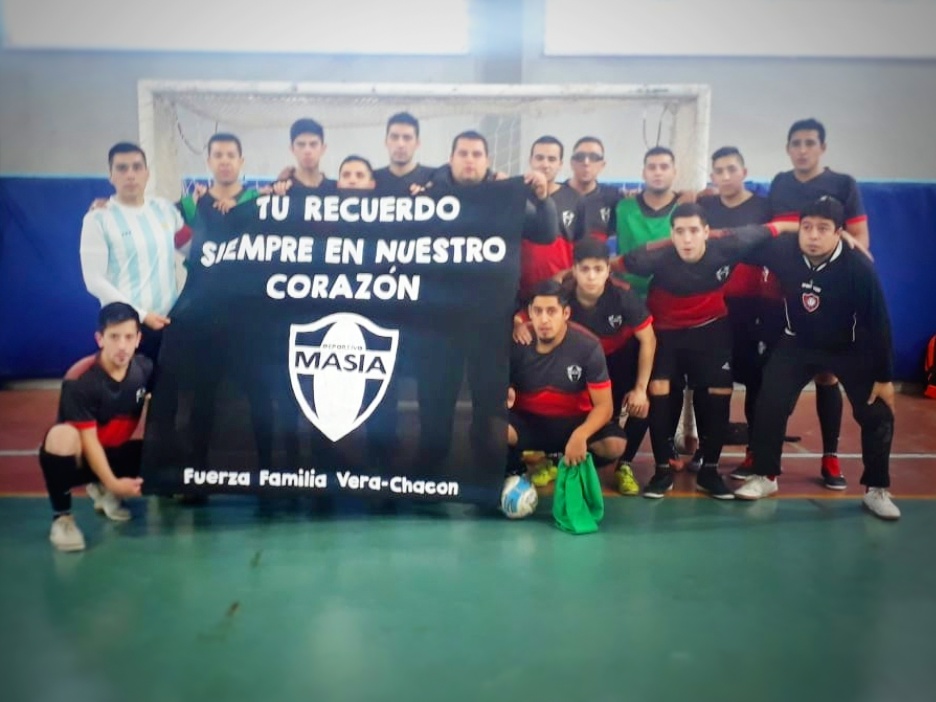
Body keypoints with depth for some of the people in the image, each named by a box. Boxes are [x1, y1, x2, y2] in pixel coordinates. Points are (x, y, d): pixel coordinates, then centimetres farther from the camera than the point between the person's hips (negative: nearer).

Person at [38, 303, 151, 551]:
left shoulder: (144, 369, -10)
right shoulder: (81, 380, -24)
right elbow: (89, 440, -23)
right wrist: (113, 482, -26)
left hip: (115, 454, 6)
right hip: (79, 459, -5)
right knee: (62, 436, -37)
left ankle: (104, 491, 11)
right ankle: (61, 516, -14)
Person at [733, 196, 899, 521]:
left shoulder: (859, 267, -29)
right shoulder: (784, 251, -25)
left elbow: (878, 323, -20)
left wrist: (884, 377, -15)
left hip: (850, 349, -1)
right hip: (798, 343, 2)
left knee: (877, 415, -4)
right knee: (770, 405, -6)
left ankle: (877, 490, 15)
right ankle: (766, 477, 13)